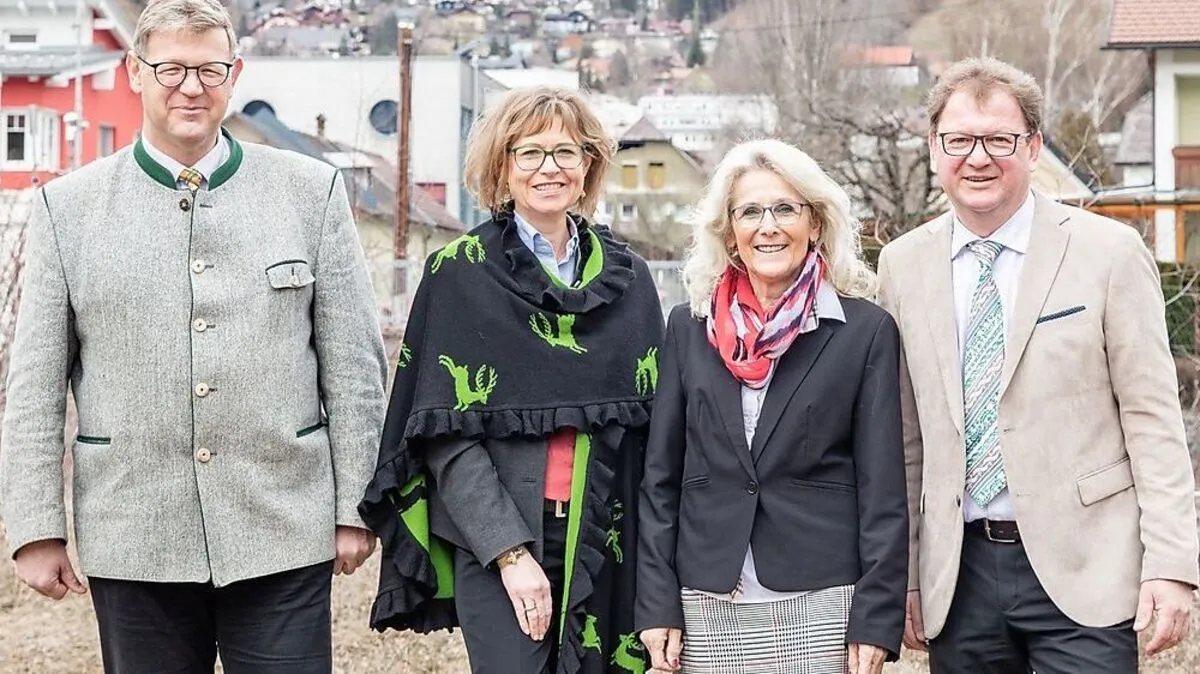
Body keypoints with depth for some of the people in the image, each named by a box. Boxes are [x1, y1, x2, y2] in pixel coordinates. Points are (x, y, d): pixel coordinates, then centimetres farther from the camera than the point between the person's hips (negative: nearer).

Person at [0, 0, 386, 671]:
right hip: (134, 544, 1)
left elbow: (354, 365, 4)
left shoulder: (313, 190, 5)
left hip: (284, 538, 0)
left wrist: (355, 508, 2)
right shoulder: (68, 205, 4)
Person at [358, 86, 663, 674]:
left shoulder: (626, 276, 11)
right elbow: (447, 434, -6)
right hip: (493, 545, -3)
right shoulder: (460, 273, 0)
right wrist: (511, 552, -14)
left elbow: (651, 424, 12)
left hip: (606, 550, 3)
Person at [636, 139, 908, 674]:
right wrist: (657, 605, 1)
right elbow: (660, 476, 8)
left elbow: (882, 487, -1)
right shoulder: (689, 327, 8)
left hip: (822, 607, -2)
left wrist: (876, 621, -6)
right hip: (707, 606, 2)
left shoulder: (867, 330, 1)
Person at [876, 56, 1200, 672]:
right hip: (957, 572, 3)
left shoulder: (1110, 252, -2)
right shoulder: (902, 265, 7)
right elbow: (907, 436, 11)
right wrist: (902, 575, 9)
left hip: (1081, 570, -3)